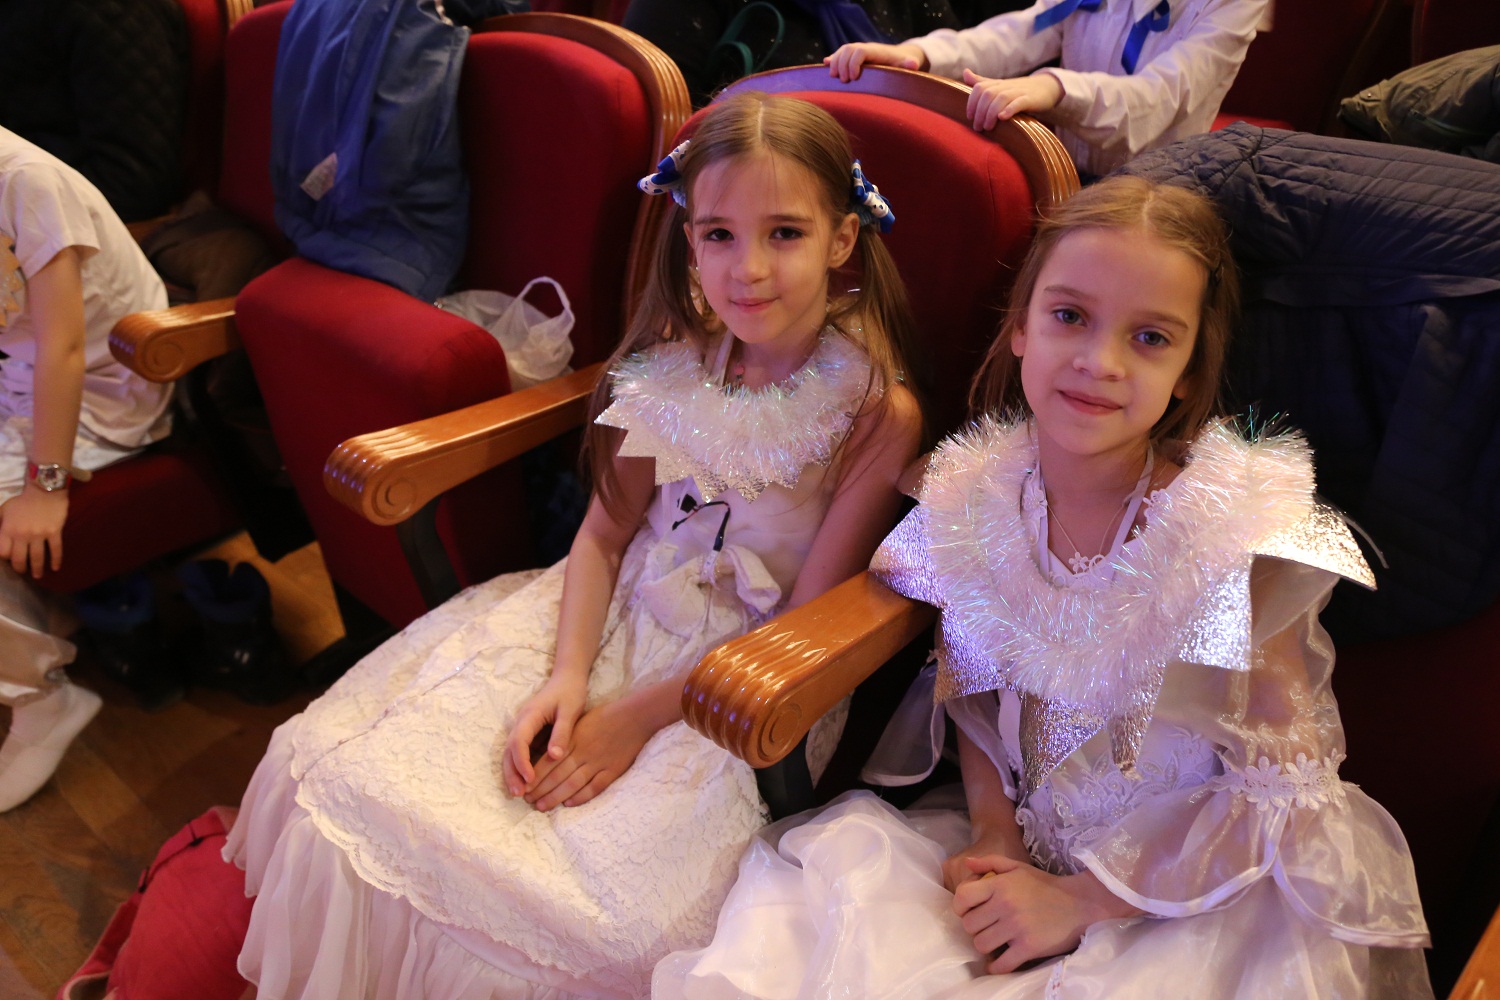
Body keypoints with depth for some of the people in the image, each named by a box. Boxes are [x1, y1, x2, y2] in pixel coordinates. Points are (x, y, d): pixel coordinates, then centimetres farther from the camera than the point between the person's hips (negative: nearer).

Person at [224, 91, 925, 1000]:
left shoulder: (879, 410, -17)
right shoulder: (678, 360, -3)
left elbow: (804, 627, -14)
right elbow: (605, 530, 3)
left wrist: (637, 716, -16)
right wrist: (567, 674, -12)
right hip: (617, 618, 5)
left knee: (592, 918, -25)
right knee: (334, 766, -4)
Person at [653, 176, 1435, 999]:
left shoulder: (1236, 532, -20)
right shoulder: (977, 497, -8)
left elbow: (1281, 792, -14)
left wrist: (1076, 901, -16)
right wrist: (994, 834, -8)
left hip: (1206, 894, -3)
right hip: (1028, 849, 4)